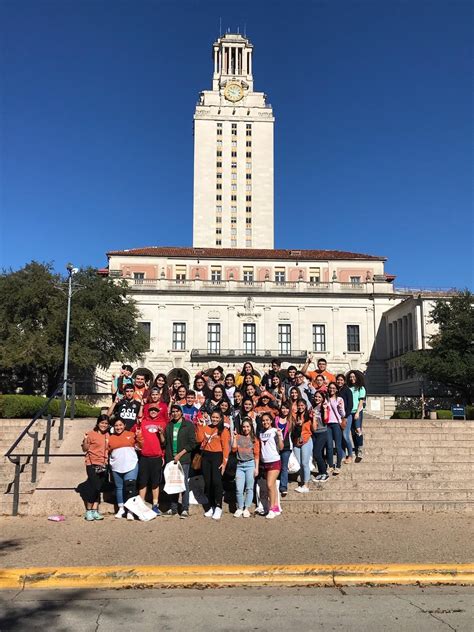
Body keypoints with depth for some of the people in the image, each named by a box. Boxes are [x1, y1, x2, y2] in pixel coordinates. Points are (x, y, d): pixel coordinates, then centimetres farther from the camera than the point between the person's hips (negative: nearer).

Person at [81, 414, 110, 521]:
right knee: (94, 487, -10)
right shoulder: (91, 434, -5)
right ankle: (88, 511, 3)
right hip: (92, 464, -5)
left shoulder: (108, 435, 12)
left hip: (103, 465, 5)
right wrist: (85, 441, -20)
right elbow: (84, 449, -5)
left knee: (99, 489, 8)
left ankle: (95, 511, 14)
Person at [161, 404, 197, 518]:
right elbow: (164, 443, 13)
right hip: (171, 459, 4)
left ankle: (185, 509, 3)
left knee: (184, 483, -3)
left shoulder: (189, 425, 0)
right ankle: (173, 508, 17)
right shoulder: (169, 426, 13)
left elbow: (192, 443, -5)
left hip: (183, 459, -4)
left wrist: (180, 454, -11)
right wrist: (161, 434, -5)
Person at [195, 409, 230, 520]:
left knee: (216, 481, -14)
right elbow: (199, 439, -1)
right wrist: (200, 426, -3)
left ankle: (218, 507, -3)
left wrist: (224, 462, -12)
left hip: (217, 456, -4)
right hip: (205, 456, 5)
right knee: (207, 482, 8)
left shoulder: (224, 431, -1)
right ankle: (209, 507, 19)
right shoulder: (206, 428, 13)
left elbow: (226, 447, -5)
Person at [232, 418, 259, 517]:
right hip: (240, 465, 1)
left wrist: (256, 468, -2)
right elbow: (234, 449, -2)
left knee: (249, 488, 1)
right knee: (239, 489, -1)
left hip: (250, 464, -1)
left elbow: (256, 455, 4)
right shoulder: (238, 437, 8)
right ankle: (240, 508, 13)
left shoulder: (254, 439, 5)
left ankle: (247, 509, 9)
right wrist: (234, 438, -5)